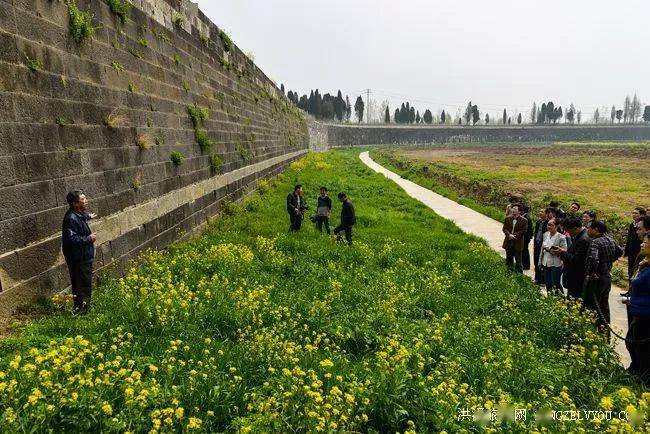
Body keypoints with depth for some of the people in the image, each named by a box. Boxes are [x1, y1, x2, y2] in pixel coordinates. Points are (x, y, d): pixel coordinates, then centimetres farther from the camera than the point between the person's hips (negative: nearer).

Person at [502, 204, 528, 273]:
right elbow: (504, 228, 3)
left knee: (518, 260, 0)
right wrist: (509, 235, -15)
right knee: (508, 259, 14)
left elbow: (523, 231, -8)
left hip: (517, 243, -4)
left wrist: (514, 235, -17)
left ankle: (519, 272, 9)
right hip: (508, 242, 4)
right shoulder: (507, 219, 5)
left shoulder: (524, 221, -6)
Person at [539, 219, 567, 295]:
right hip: (545, 263, 5)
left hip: (556, 264, -5)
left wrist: (551, 250, -21)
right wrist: (540, 261, 15)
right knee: (547, 283, 12)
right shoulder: (546, 234, 6)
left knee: (555, 284, -1)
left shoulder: (561, 237, -12)